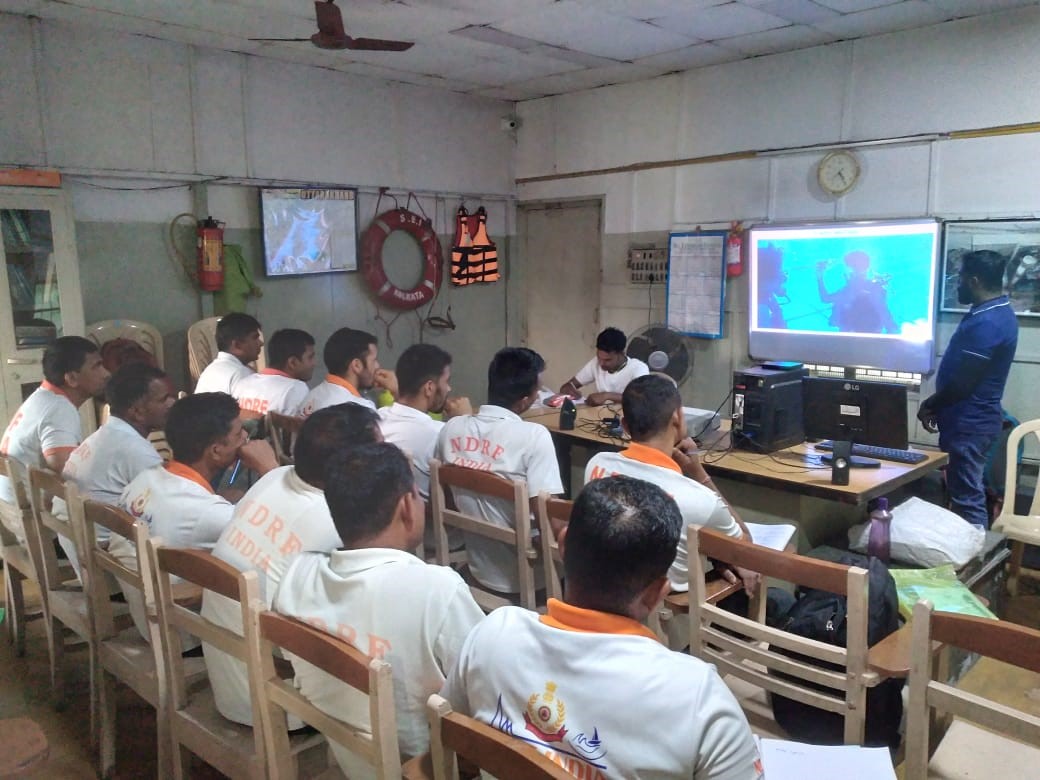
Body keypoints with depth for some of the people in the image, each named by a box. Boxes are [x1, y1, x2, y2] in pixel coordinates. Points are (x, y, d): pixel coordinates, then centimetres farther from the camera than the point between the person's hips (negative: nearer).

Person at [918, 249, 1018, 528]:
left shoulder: (985, 323, -23)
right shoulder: (998, 313, 11)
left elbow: (961, 382, -23)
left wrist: (929, 406, -7)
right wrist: (937, 405, 17)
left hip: (968, 423, -10)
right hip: (974, 419, 10)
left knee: (967, 497, -3)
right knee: (966, 491, 18)